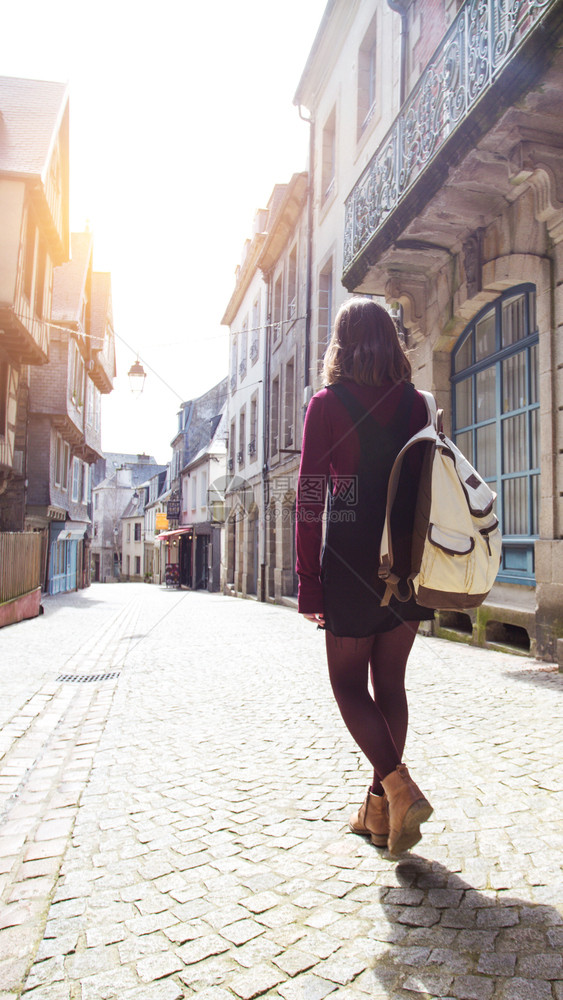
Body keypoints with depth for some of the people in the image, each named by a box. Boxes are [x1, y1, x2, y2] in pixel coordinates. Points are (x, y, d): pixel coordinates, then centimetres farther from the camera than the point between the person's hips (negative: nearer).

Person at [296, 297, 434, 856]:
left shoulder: (327, 404, -5)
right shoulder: (415, 403, 6)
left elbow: (310, 498, -9)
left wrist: (308, 583, -5)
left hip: (353, 559, -4)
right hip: (409, 560, 5)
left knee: (348, 683, 10)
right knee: (390, 683, 13)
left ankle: (399, 789, -6)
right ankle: (379, 810, 23)